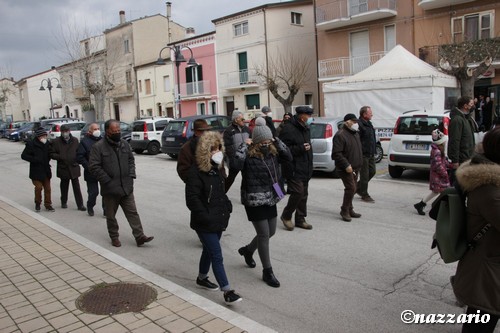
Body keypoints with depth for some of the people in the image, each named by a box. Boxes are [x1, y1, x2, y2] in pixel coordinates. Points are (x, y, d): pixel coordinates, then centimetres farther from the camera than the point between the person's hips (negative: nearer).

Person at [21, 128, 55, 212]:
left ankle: (48, 204, 17)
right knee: (38, 187, -4)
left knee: (47, 188, 7)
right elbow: (23, 155, -9)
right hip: (36, 171, -4)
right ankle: (37, 204, 19)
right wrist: (34, 159, -20)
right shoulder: (31, 144, -9)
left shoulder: (47, 144, 6)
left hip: (46, 171, 4)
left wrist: (47, 160, 5)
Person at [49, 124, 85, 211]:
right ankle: (64, 202, 32)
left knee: (76, 187, -1)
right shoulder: (56, 141, -1)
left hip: (74, 167, 0)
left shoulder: (75, 140, 3)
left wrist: (77, 160, -5)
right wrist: (60, 157, -16)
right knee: (64, 187, 14)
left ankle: (80, 204, 3)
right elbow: (51, 153, 1)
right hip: (63, 168, 0)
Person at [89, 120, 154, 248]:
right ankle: (114, 237, 26)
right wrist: (107, 181, -14)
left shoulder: (124, 144, 7)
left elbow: (131, 160, 17)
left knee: (132, 212, 4)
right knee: (111, 215, 10)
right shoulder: (98, 147, -9)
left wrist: (131, 175, 4)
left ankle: (140, 236, 7)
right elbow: (94, 167, -12)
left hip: (126, 187, 4)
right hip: (110, 189, -4)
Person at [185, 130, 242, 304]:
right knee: (217, 256, -8)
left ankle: (202, 278, 42)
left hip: (218, 220, 9)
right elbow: (192, 199, -21)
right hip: (205, 224, -9)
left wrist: (227, 207, 11)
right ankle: (227, 291, -3)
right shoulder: (196, 172, -18)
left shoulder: (216, 169, 10)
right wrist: (205, 217, -22)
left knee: (209, 251, 22)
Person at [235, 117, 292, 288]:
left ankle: (247, 250, 44)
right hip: (254, 200, -7)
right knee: (264, 234, -1)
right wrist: (244, 146, -23)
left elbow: (288, 157, 4)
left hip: (271, 199, 7)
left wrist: (277, 141, -3)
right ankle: (267, 271, 14)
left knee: (270, 232, 18)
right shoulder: (249, 155, -16)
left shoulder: (273, 152, 4)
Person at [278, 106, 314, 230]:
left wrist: (309, 167, 22)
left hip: (305, 169, 9)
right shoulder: (289, 129, -15)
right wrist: (300, 148, -24)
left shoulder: (306, 129, 15)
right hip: (294, 169, -9)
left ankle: (300, 219, 22)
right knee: (298, 192, -13)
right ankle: (286, 216, 7)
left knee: (303, 195, 12)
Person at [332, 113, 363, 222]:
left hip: (355, 167, 9)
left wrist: (359, 164, 18)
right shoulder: (340, 135, -15)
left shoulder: (356, 134, 15)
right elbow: (336, 153, -21)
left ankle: (349, 210, 23)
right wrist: (346, 165, -25)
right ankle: (344, 211, -2)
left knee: (352, 189, 13)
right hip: (346, 168, -9)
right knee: (351, 188, -14)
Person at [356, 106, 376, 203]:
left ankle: (358, 187, 29)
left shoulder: (369, 124, 15)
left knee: (372, 171, 14)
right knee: (365, 175, -1)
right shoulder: (359, 125, -16)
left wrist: (374, 151, 21)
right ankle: (364, 195, 11)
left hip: (370, 154, 9)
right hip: (363, 154, -9)